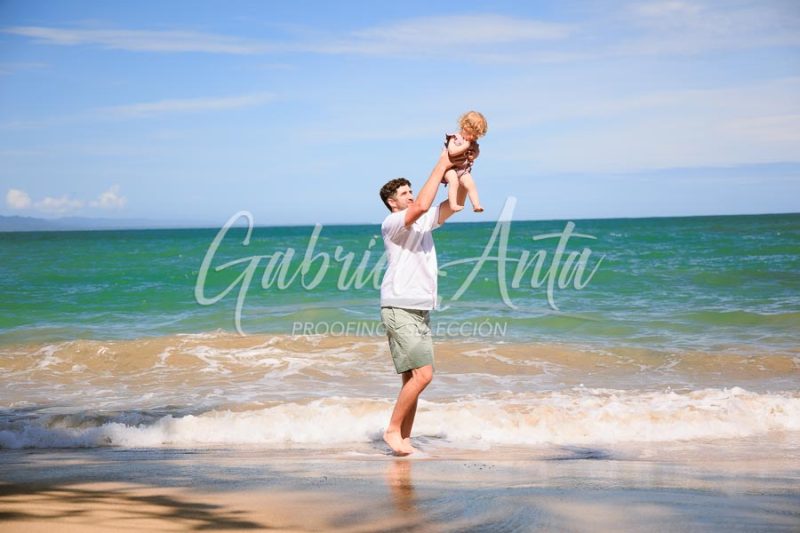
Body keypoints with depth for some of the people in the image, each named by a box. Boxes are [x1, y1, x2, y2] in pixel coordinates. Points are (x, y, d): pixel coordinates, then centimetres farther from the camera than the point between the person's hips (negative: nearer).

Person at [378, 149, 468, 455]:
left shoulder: (424, 222, 17)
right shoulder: (392, 223, -7)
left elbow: (456, 204, 16)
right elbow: (422, 205, -24)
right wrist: (441, 167, -18)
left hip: (421, 312, 8)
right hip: (400, 311, -8)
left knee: (413, 379, 6)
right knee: (422, 375, -17)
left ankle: (404, 439, 9)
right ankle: (393, 429, -6)